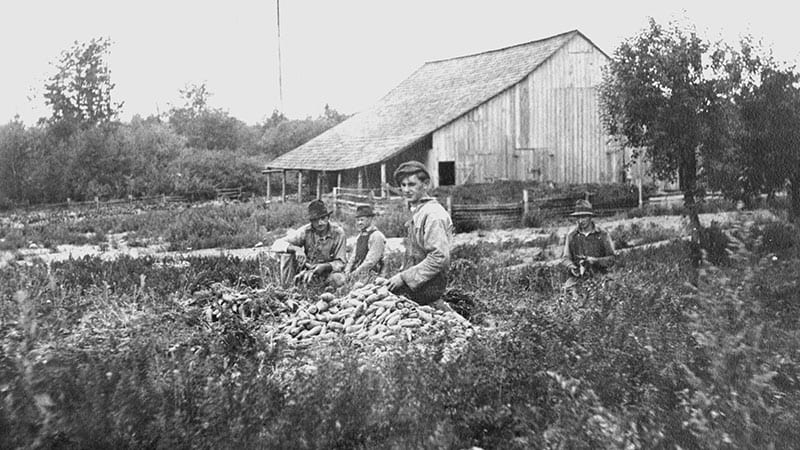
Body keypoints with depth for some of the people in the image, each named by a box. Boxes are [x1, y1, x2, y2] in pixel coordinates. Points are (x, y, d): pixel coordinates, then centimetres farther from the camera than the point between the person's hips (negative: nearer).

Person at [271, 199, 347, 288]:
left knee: (339, 279, -34)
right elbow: (277, 244, -19)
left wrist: (326, 266, -33)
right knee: (287, 255, -20)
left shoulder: (338, 233, -15)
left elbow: (340, 262, -12)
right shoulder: (306, 231, -14)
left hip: (328, 271, -1)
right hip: (308, 269, 1)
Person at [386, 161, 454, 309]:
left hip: (427, 285, -10)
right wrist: (402, 275, 13)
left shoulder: (433, 214, -16)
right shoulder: (417, 211, 15)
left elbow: (439, 258, -23)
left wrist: (404, 277, -20)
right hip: (415, 282, 10)